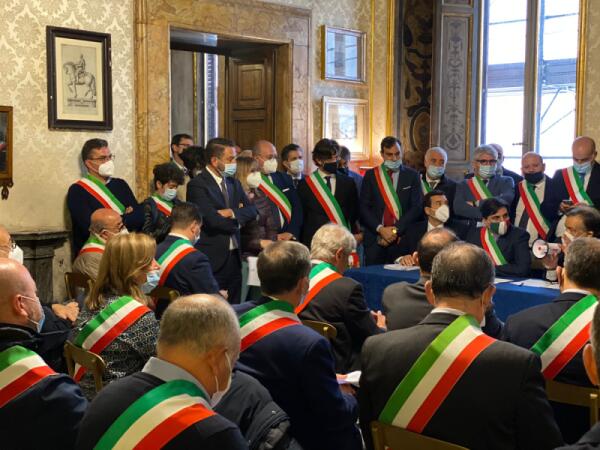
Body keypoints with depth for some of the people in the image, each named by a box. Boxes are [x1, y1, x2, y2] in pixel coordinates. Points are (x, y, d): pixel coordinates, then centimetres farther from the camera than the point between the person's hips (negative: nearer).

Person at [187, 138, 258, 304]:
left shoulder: (233, 183, 14)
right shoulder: (197, 185, -10)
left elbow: (252, 211, 6)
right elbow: (212, 220, -20)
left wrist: (232, 212, -13)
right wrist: (237, 220, -3)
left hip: (234, 257, 7)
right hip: (212, 259, -7)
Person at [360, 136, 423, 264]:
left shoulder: (412, 176, 8)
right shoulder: (371, 175, 9)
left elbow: (416, 207, 0)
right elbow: (364, 207, 3)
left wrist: (395, 230, -8)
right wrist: (380, 229, -9)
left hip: (402, 238, 0)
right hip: (374, 238, 1)